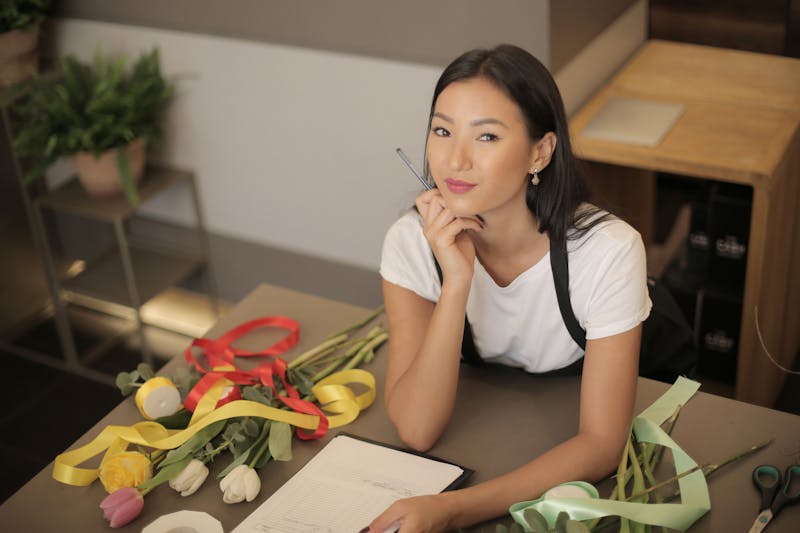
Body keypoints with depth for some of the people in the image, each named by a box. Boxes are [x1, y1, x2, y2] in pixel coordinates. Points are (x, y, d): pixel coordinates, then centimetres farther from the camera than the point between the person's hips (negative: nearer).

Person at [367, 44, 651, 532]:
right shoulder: (412, 241, -16)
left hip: (572, 470, -2)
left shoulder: (607, 250, -24)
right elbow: (417, 429, -21)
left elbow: (601, 443, -23)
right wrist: (456, 282, -32)